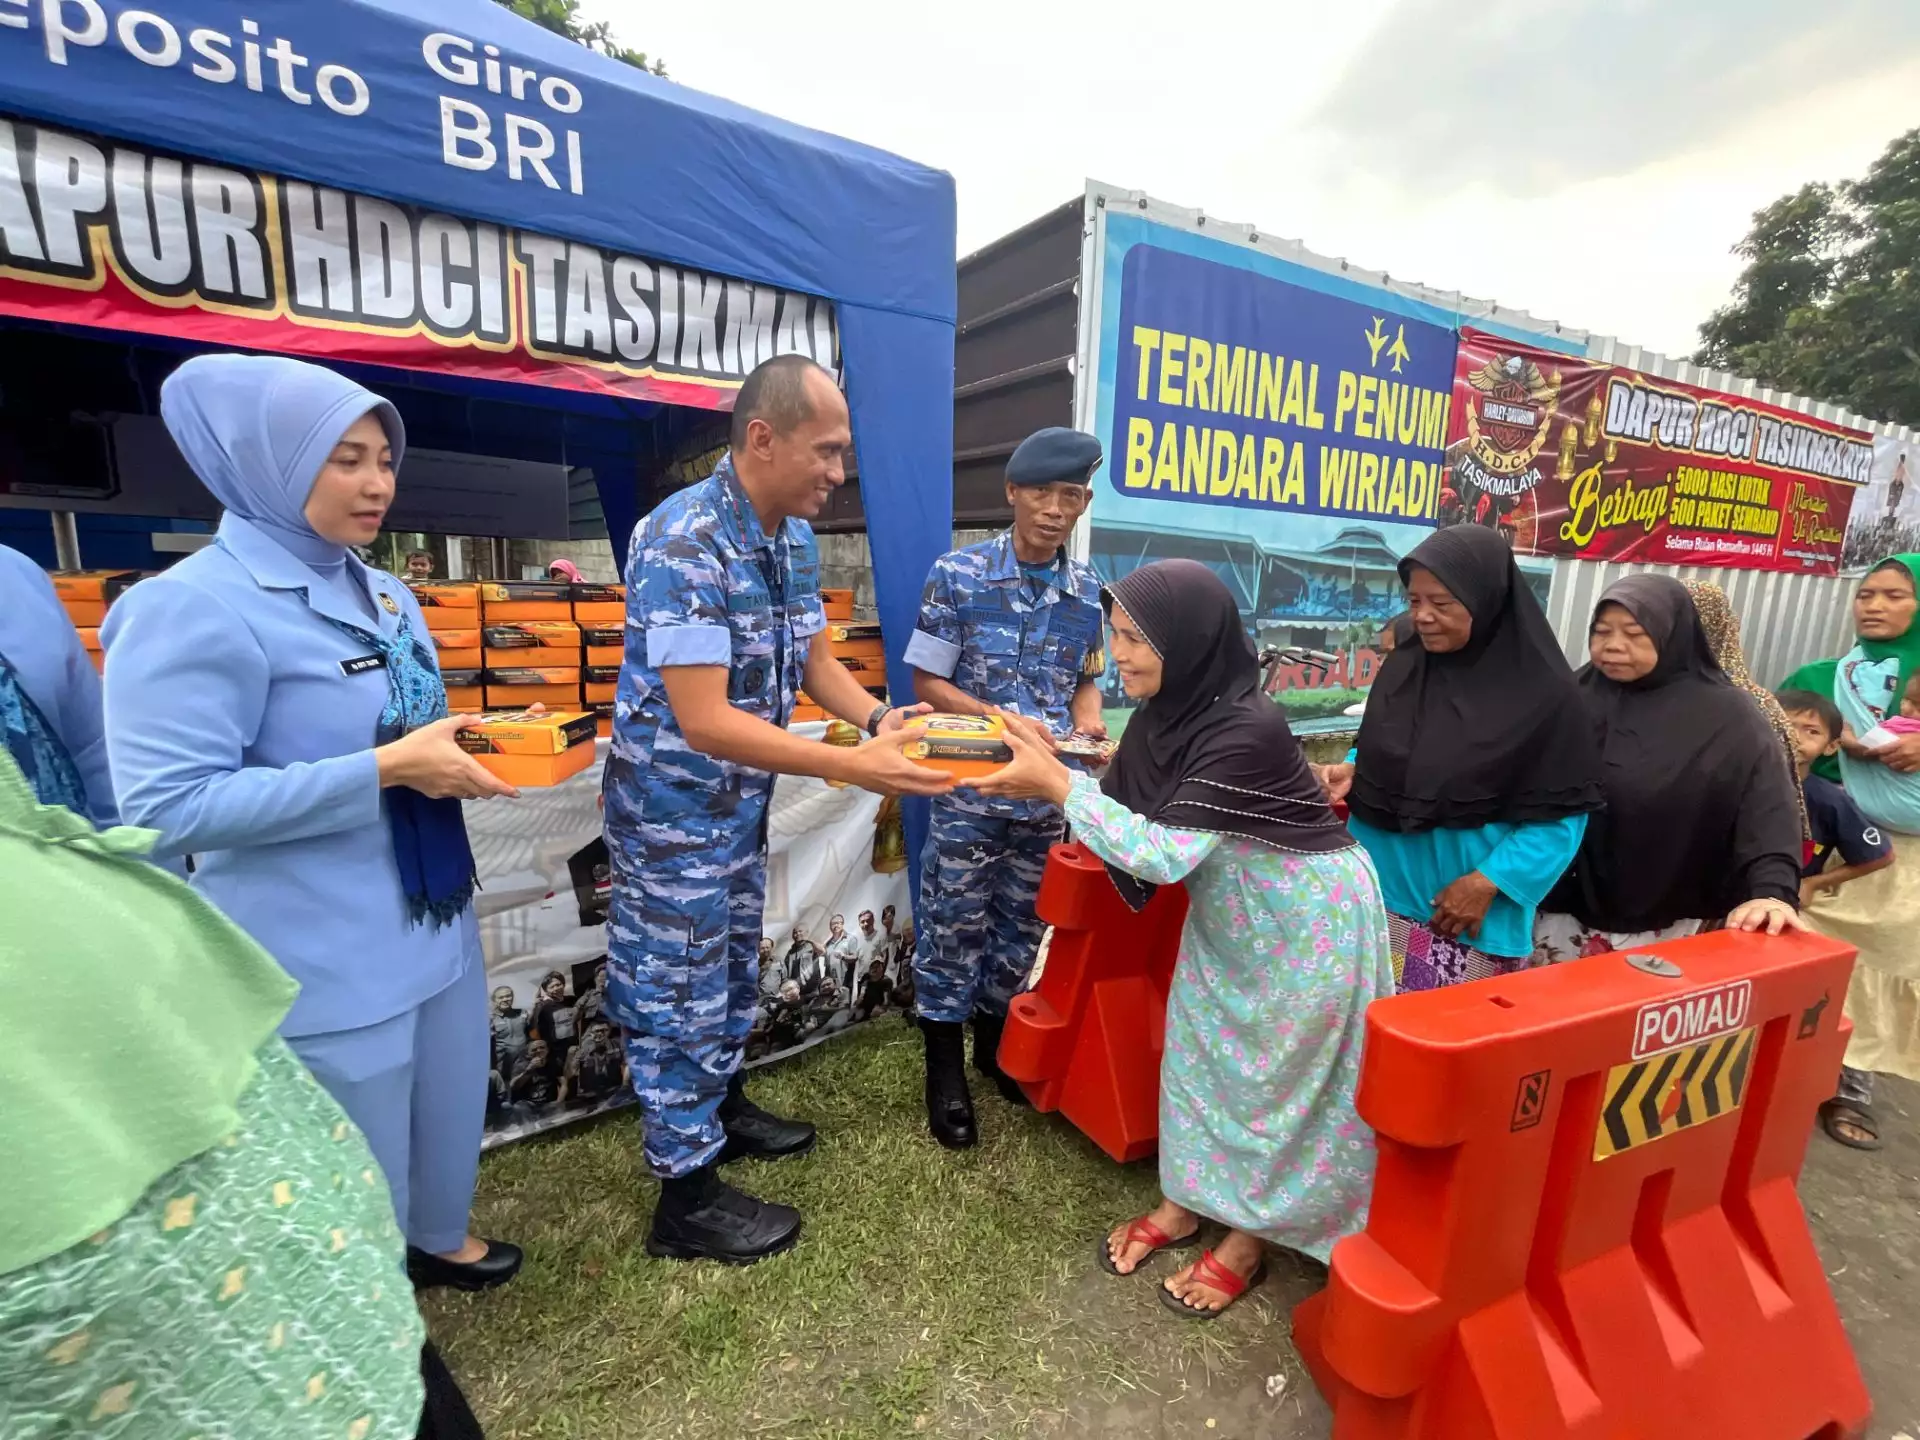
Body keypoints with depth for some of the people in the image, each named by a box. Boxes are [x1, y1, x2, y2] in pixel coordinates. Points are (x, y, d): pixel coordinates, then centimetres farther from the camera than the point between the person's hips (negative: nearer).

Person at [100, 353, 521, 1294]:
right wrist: (386, 772, -27)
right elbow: (166, 806, -22)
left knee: (447, 1099, 25)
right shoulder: (192, 608, -18)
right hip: (322, 953, -7)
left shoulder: (385, 596, 7)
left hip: (431, 917, 8)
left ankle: (437, 1238, 52)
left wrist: (468, 752, -3)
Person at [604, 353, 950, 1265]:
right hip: (672, 806, -8)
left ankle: (721, 1105, 47)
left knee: (731, 969, 24)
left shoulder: (795, 538, 0)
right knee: (681, 990, 7)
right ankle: (685, 1196, 26)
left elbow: (812, 659, 7)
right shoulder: (683, 543, -27)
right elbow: (704, 721, -31)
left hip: (740, 800, 8)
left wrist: (878, 717, -12)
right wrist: (855, 769, -34)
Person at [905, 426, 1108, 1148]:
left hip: (1047, 795, 4)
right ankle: (945, 1069, 27)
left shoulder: (1087, 590, 2)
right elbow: (928, 682, -8)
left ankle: (995, 1040, 41)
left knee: (1020, 926, 18)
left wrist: (1086, 721, -8)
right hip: (969, 791, -3)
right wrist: (1005, 723, -21)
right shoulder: (957, 574, -10)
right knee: (954, 928, 7)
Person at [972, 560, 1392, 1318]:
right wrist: (1043, 770, -18)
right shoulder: (1163, 711, -9)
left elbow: (1164, 853, -35)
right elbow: (1123, 807, -3)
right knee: (1199, 1053, 16)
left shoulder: (1247, 729, -33)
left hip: (1303, 919, -7)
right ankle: (1187, 1201, 37)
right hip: (1225, 914, 7)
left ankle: (1249, 1237, 31)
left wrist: (1058, 784, -34)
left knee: (1278, 1074, 10)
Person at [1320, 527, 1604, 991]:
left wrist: (1489, 883, -15)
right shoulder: (1403, 667, 1)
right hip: (1380, 892, 4)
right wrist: (1351, 771, -6)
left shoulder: (1541, 691, -12)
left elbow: (1560, 816, -9)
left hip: (1472, 912, -4)